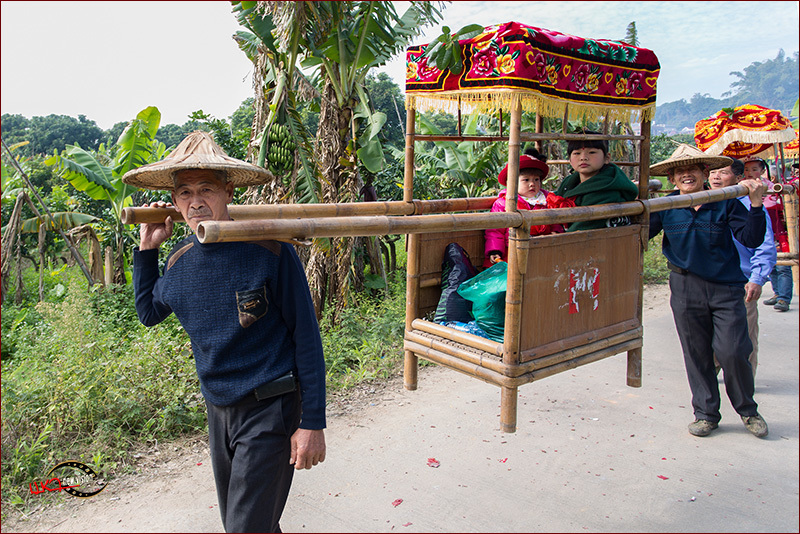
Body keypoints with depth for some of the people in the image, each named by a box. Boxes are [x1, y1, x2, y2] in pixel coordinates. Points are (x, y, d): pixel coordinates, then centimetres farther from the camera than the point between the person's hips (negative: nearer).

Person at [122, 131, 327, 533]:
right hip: (218, 408, 6)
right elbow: (148, 313, 19)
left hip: (269, 409, -6)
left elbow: (306, 338, -14)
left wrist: (312, 423, -14)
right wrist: (146, 248, 7)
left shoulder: (269, 252, -17)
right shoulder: (179, 262, 0)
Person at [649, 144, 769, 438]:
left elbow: (751, 240, -8)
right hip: (685, 289, 2)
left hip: (726, 287, -1)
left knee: (732, 351, -5)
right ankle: (706, 413, 24)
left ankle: (747, 409, 21)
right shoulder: (666, 207, 0)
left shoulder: (725, 203, -4)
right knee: (696, 353, 7)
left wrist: (755, 204, -18)